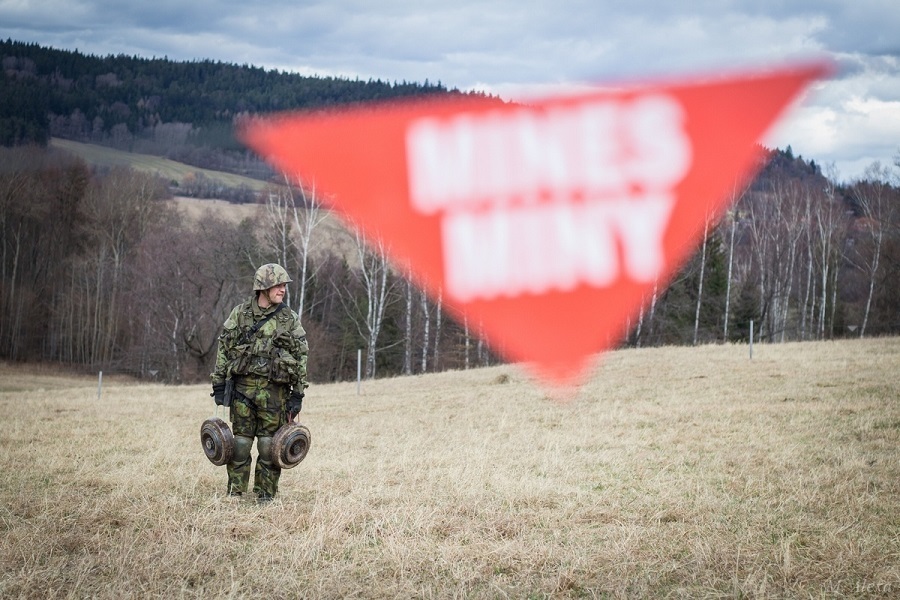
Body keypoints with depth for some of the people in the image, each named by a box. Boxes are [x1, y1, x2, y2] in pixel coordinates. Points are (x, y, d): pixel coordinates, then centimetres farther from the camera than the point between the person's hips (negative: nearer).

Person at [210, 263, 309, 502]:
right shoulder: (240, 314, 4)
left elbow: (301, 357, 4)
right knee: (240, 443, 3)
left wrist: (298, 394, -1)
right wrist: (218, 385, 2)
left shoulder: (290, 319, 3)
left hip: (274, 390, 0)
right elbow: (223, 348, 6)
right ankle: (235, 495, 11)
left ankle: (265, 497, 11)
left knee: (269, 447, 2)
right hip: (243, 386, 0)